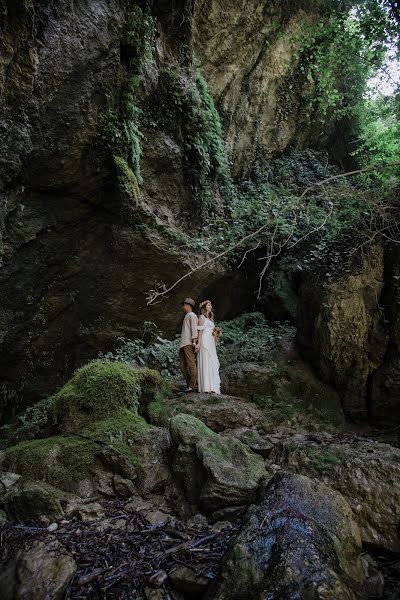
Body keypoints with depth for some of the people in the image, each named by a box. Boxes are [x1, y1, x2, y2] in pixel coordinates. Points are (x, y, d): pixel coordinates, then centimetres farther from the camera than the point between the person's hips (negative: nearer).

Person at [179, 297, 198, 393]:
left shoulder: (192, 315, 2)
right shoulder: (186, 316, 29)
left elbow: (194, 328, -9)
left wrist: (194, 340, -19)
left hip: (189, 344, -10)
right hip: (183, 344, 10)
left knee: (191, 364, -11)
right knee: (183, 366, 4)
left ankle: (192, 386, -13)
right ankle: (190, 384, 5)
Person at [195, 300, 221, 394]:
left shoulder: (210, 318, 26)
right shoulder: (202, 317, 2)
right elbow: (200, 330, -9)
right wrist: (199, 343, -16)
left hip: (211, 343, 9)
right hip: (205, 341, -9)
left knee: (213, 363, 4)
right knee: (206, 362, -13)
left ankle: (213, 387, 5)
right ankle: (208, 387, -17)